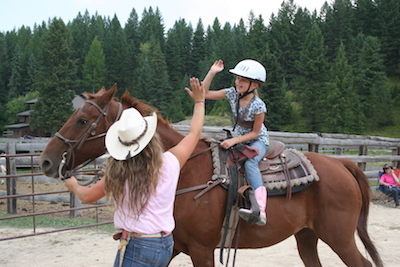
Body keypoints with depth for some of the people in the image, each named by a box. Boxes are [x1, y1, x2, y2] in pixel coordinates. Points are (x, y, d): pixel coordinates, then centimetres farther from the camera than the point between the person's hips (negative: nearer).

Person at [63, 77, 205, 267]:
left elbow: (87, 196, 8)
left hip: (136, 247, -5)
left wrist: (73, 185, 30)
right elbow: (194, 133, 13)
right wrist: (199, 102, 28)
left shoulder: (118, 172, -8)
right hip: (166, 245, 5)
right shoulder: (170, 163, -4)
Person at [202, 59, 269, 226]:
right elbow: (205, 93, -3)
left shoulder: (258, 105, -22)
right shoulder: (233, 94, -7)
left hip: (258, 141, -8)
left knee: (249, 163, -35)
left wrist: (234, 141, -26)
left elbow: (255, 133, -16)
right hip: (239, 139, 8)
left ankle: (260, 211, -47)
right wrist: (212, 72, -12)